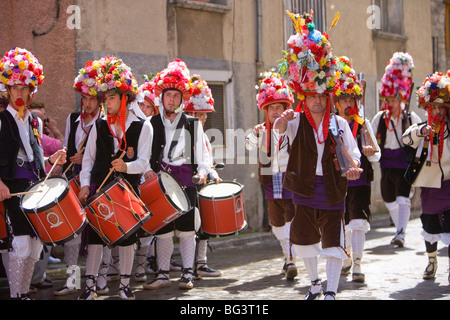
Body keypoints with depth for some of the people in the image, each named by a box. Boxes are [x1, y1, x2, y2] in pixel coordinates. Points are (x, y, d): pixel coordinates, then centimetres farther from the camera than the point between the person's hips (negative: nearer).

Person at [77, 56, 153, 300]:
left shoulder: (142, 127, 1)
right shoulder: (99, 126, 8)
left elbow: (143, 161, -6)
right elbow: (88, 158, 9)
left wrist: (127, 166, -26)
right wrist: (85, 184, -3)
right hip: (99, 186, 1)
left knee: (127, 236, 4)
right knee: (95, 234, -3)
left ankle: (124, 285, 16)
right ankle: (89, 286, 3)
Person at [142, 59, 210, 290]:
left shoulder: (192, 124, 9)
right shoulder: (151, 124, 9)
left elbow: (202, 155, 8)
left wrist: (202, 172, -9)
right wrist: (146, 171, -10)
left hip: (185, 181, 0)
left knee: (186, 229, 0)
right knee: (162, 230, 3)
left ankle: (187, 273, 9)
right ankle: (163, 274, 12)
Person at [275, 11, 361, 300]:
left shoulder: (339, 124, 1)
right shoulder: (298, 122, 0)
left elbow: (352, 152, -1)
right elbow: (280, 129, -20)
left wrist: (353, 166, -24)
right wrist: (282, 121, -44)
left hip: (332, 189, -1)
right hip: (304, 188, 1)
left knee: (333, 242, -4)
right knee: (305, 240, 11)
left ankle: (331, 292, 1)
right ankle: (315, 284, 32)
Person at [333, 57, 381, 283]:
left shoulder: (364, 124, 1)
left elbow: (376, 155, -2)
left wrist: (371, 152, -23)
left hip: (360, 181, -2)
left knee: (358, 222, -13)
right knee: (341, 224, 13)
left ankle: (357, 266, -11)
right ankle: (346, 259, 34)